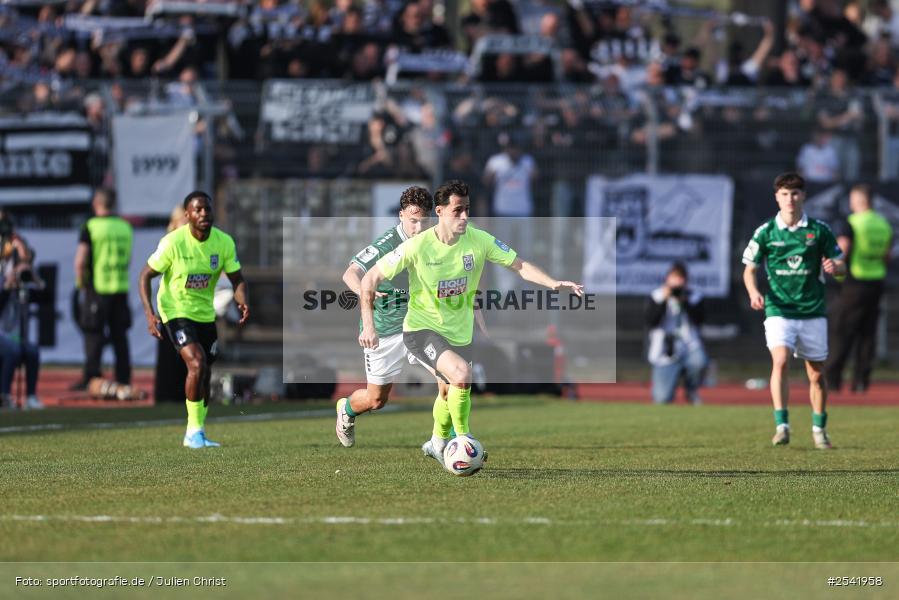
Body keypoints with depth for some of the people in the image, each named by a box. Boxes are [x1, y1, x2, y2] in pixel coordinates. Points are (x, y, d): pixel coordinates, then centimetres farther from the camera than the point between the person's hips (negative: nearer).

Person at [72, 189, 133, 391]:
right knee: (120, 335, 10)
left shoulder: (90, 227, -10)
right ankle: (123, 379, 11)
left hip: (97, 289, -5)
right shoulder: (125, 227, 7)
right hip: (121, 289, 5)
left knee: (94, 335, -1)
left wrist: (81, 284, 0)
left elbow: (80, 262, -13)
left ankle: (91, 378, -3)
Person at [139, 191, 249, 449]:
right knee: (197, 363, -22)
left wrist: (243, 302, -21)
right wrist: (149, 314, -22)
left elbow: (237, 279, 1)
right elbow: (146, 275, -11)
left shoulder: (224, 242, -7)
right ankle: (194, 431, -11)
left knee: (204, 376, 10)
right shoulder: (173, 242, -19)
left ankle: (196, 435, 26)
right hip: (175, 311, -5)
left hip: (205, 313, 5)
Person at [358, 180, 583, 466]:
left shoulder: (479, 240, -12)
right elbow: (371, 278, -13)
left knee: (451, 391, 20)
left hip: (459, 332, 5)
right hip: (421, 329, -5)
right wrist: (368, 326, -18)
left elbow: (520, 265, -8)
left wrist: (553, 283, -25)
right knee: (461, 373, -29)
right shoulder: (418, 246, -20)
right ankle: (463, 440, -12)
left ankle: (437, 443, 49)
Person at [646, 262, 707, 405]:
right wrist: (664, 300, -16)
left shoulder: (694, 297, 6)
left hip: (689, 346, 1)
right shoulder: (657, 296, 4)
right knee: (662, 399, -15)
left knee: (698, 361, -38)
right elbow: (650, 321, -9)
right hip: (664, 352, -1)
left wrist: (684, 302, -17)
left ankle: (691, 390, -3)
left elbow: (700, 319, -10)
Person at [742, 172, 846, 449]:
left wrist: (834, 267, -16)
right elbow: (749, 269, 7)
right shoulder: (766, 232, 0)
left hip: (813, 312, 2)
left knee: (816, 374, 7)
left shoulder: (819, 230, 2)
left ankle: (819, 429, 24)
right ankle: (782, 426, -24)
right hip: (778, 310, -2)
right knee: (780, 361, -23)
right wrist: (754, 292, -13)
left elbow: (841, 265, 8)